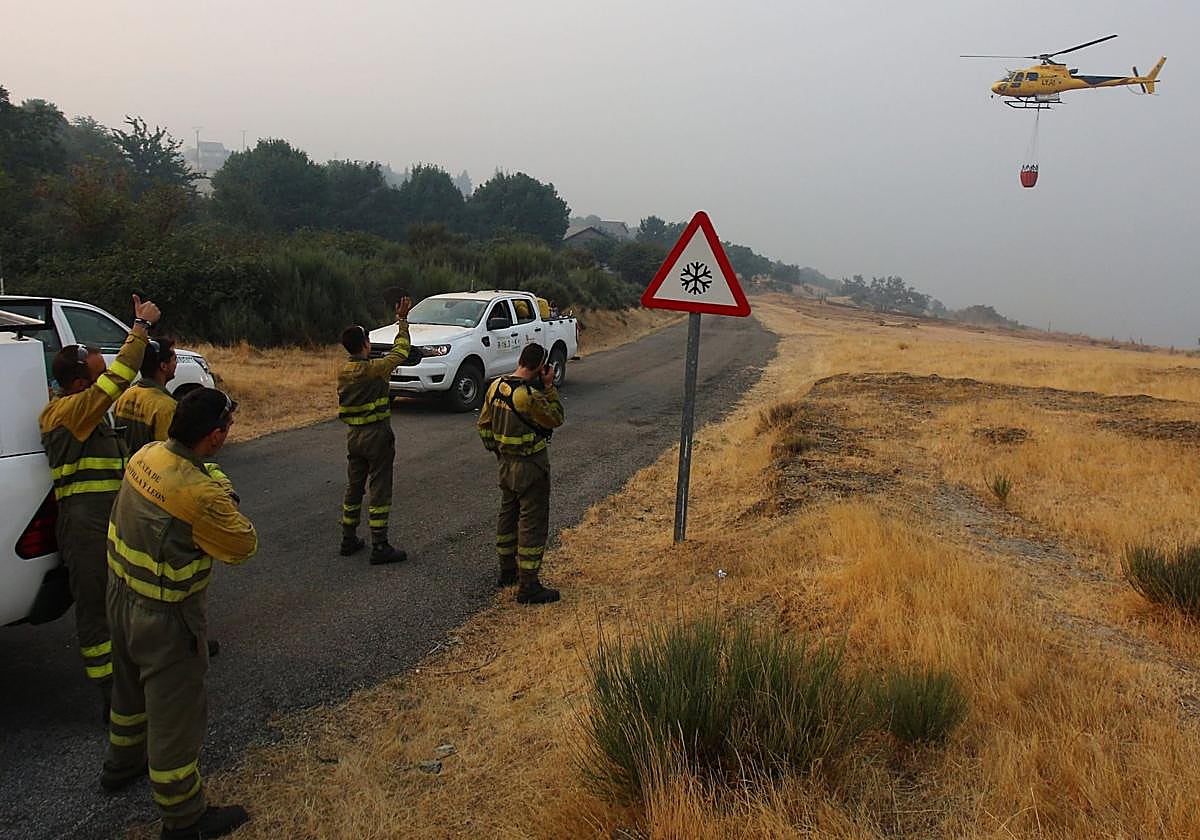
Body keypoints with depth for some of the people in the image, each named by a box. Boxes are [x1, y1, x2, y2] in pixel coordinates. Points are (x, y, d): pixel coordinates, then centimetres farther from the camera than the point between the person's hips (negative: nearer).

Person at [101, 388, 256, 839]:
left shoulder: (146, 454, -8)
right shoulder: (200, 494, -33)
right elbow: (244, 545, -19)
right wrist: (227, 498, -7)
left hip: (122, 596, 9)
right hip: (165, 620, -9)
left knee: (130, 686, 31)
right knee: (176, 712, 8)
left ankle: (122, 764, 55)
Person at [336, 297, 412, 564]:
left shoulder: (343, 371, 4)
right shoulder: (374, 369, -17)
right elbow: (400, 351, -4)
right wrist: (402, 320, 4)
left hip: (352, 434, 7)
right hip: (377, 435, -7)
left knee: (353, 487, 16)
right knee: (379, 489, -3)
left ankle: (349, 540, 24)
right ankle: (379, 547, -1)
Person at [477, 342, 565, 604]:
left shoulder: (496, 386, 1)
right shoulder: (529, 395, -25)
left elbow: (484, 424, 10)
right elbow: (556, 418, -12)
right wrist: (549, 386, -9)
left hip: (507, 462, 9)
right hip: (531, 465, -8)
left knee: (508, 514, 21)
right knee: (533, 523, -2)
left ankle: (507, 571, 35)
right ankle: (528, 586, 1)